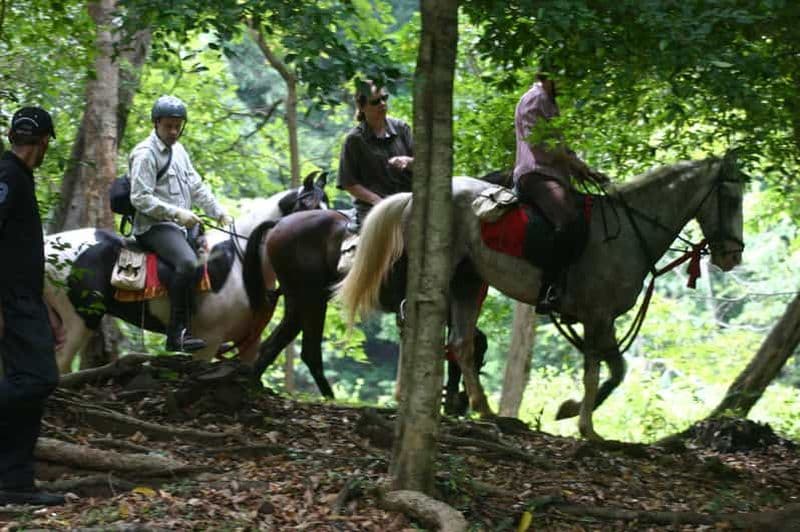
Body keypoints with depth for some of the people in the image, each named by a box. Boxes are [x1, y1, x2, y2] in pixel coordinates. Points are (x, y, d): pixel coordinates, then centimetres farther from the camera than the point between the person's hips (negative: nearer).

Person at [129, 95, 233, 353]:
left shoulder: (178, 150, 18)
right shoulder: (145, 153, -9)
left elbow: (197, 187, 22)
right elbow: (140, 198, -17)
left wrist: (220, 213, 10)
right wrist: (176, 213, -23)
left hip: (181, 225, 10)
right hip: (154, 227, -10)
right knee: (187, 263, -33)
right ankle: (177, 335, -34)